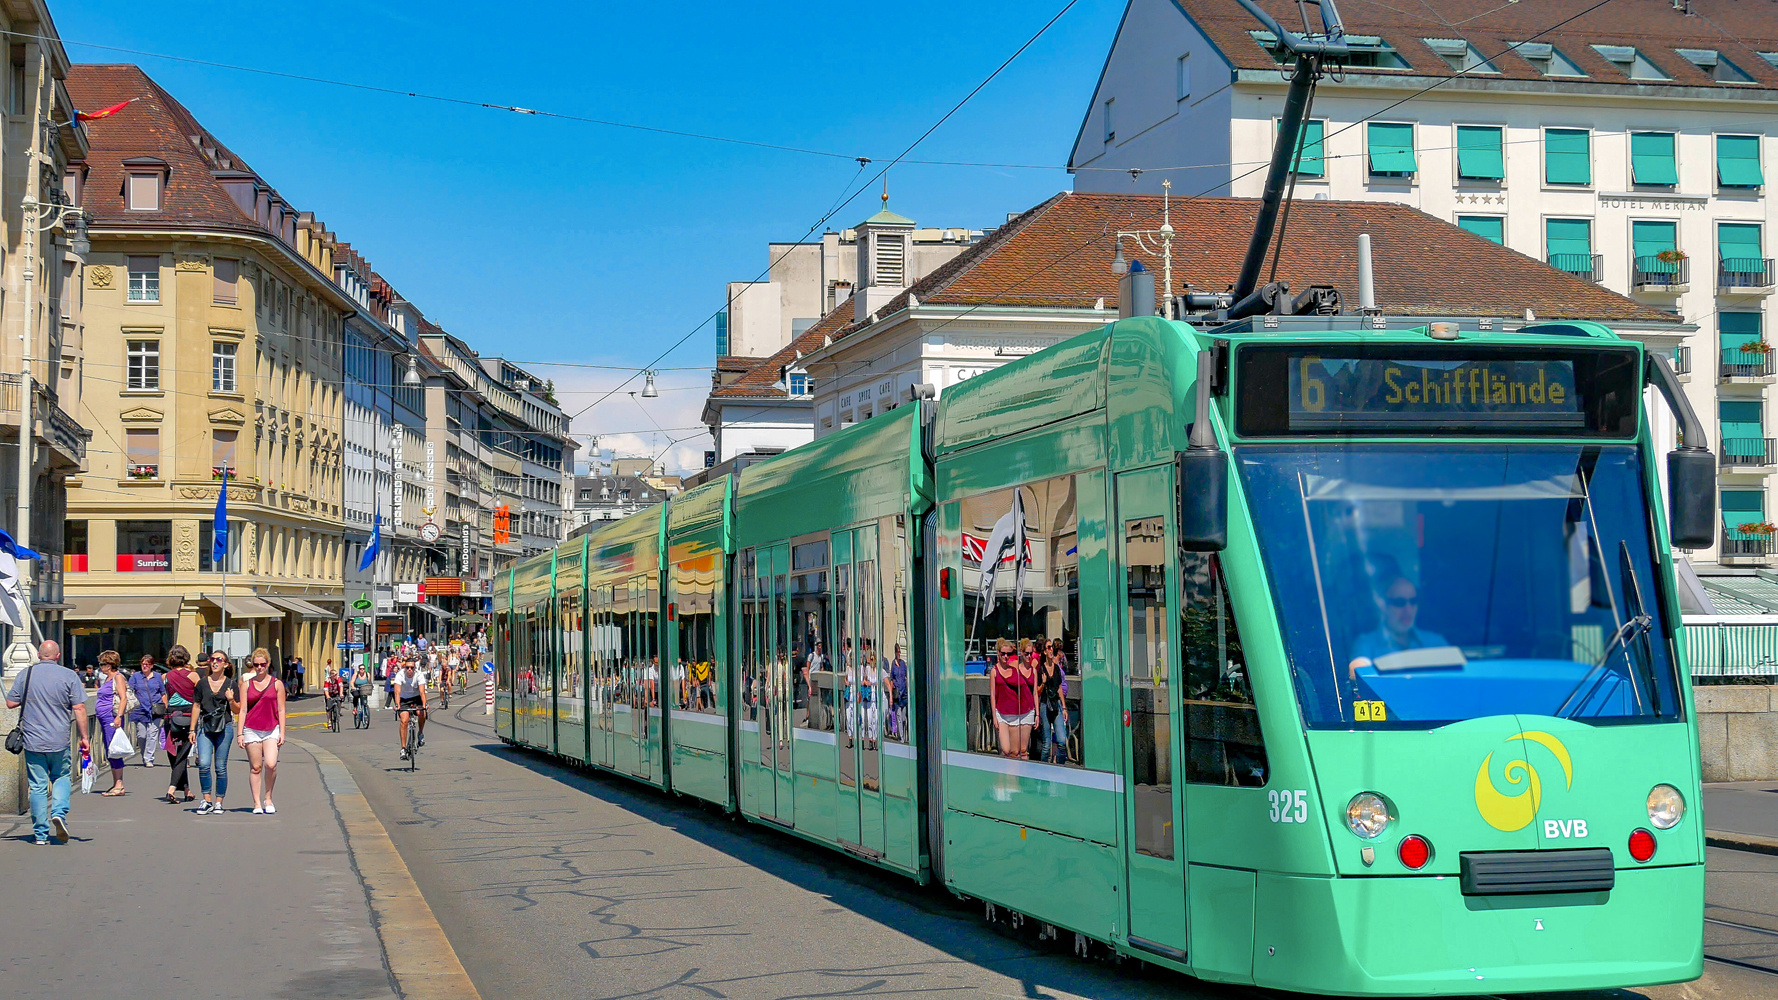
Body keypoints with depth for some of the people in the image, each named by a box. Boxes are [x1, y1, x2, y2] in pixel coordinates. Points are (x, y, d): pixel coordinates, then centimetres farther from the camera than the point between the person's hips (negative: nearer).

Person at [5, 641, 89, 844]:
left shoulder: (25, 674, 1)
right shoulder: (69, 676, -3)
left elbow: (11, 703, 4)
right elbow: (79, 708, -5)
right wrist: (84, 737, 1)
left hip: (33, 741, 1)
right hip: (59, 742, -1)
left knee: (38, 786, 6)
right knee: (62, 778, 18)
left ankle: (40, 834, 8)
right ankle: (59, 812, -7)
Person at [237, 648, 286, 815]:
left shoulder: (276, 684, 6)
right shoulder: (246, 685, 7)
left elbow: (281, 710, 7)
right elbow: (242, 710, 5)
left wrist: (282, 733, 1)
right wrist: (240, 733, -1)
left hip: (271, 730, -1)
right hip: (251, 730, 1)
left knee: (271, 764, -15)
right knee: (255, 768, 2)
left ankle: (268, 798, 5)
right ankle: (257, 803, 9)